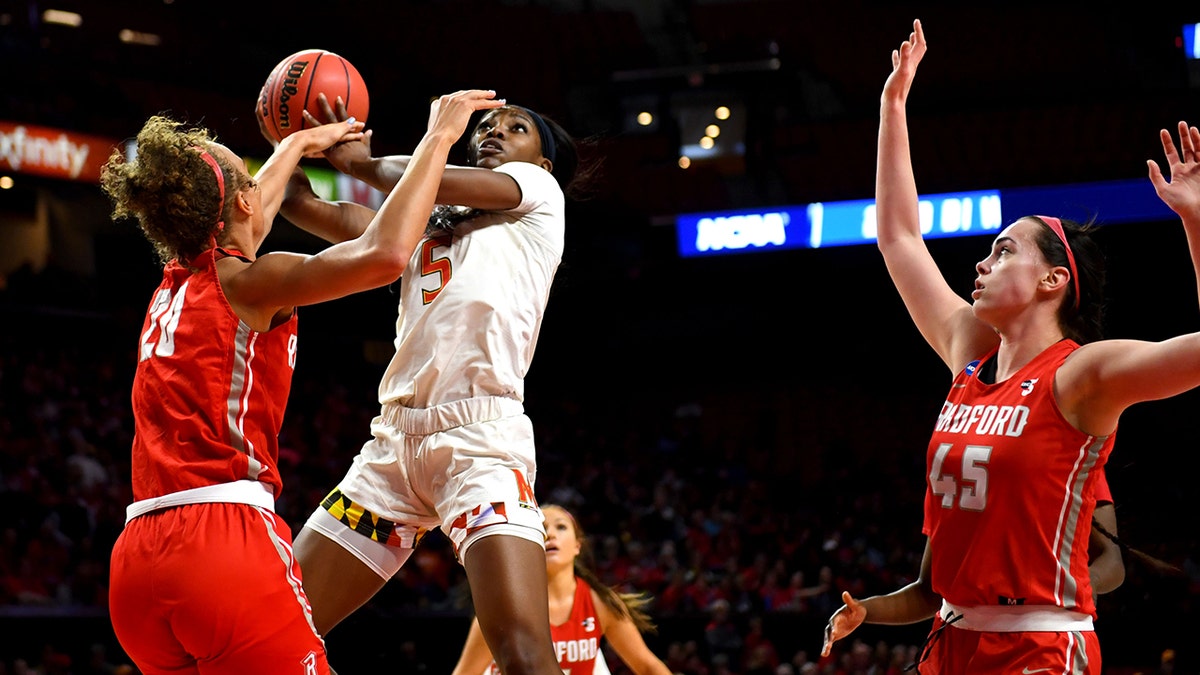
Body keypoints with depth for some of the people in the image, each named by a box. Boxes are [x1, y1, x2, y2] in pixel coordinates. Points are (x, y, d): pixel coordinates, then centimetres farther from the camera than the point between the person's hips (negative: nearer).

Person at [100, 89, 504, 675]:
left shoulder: (172, 285, 19)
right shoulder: (244, 281, -2)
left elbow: (242, 216, 42)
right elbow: (384, 254, -17)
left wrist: (299, 143, 58)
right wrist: (439, 136, -7)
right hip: (224, 539, -8)